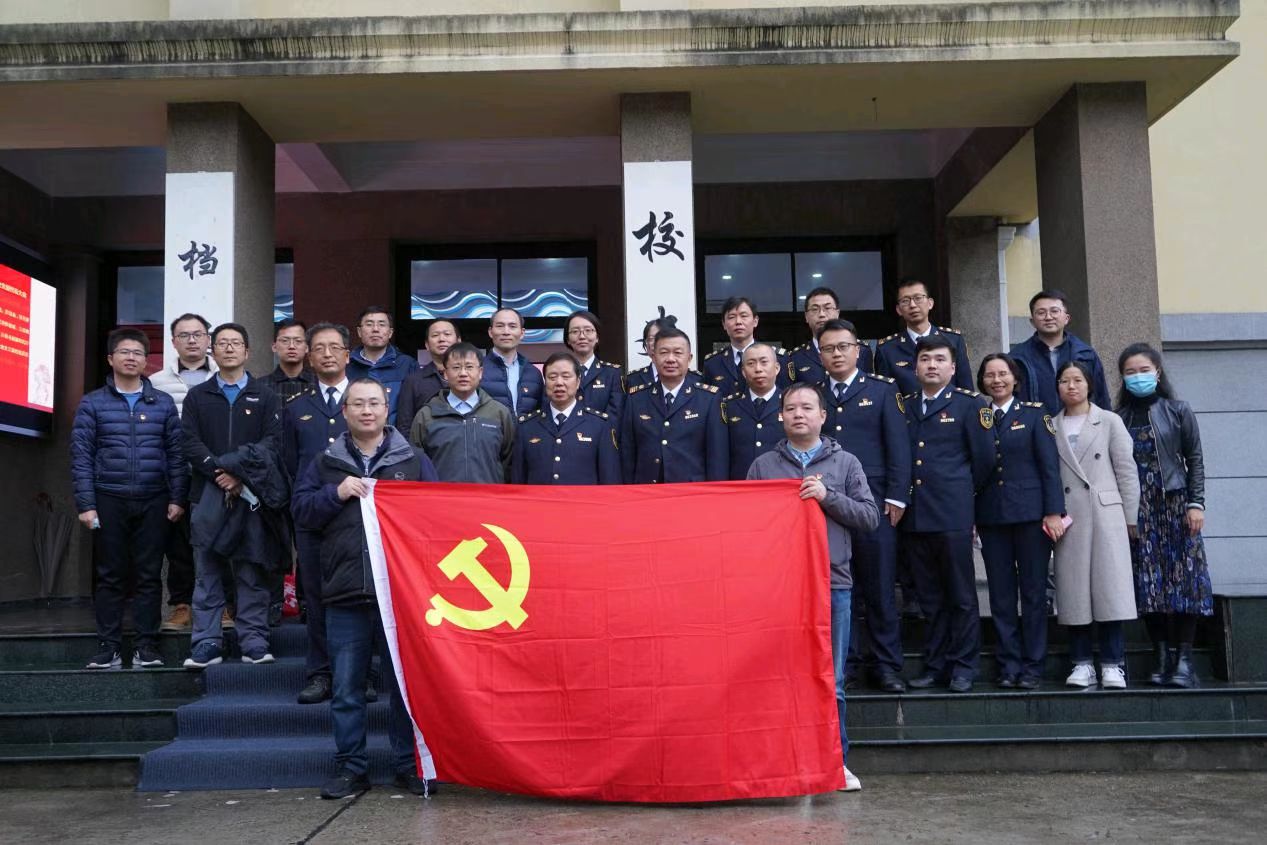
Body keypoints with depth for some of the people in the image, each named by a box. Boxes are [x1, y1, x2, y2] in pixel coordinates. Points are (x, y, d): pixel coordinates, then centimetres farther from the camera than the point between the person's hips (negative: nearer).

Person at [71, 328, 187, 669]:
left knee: (149, 575, 3)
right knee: (109, 576, 4)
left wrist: (177, 498, 0)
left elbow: (176, 453, 7)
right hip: (109, 501, -1)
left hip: (153, 502, 1)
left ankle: (147, 646, 9)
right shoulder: (92, 404, 5)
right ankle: (108, 647, 10)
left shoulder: (163, 403, 9)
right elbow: (81, 456, 1)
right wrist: (85, 504, -6)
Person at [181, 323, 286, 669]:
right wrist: (219, 472, -12)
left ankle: (254, 641, 6)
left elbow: (272, 442, -1)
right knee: (207, 572, 2)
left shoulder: (265, 396, 10)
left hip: (252, 494, -1)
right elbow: (190, 443, 3)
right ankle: (207, 643, 6)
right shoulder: (197, 397, 13)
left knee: (252, 572, 1)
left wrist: (240, 475, -12)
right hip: (209, 495, 1)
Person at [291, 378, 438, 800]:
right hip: (345, 594, 1)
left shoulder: (414, 460, 10)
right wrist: (336, 493, -8)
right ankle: (351, 768, 17)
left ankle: (409, 766, 15)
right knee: (347, 689, 6)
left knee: (405, 685, 4)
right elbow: (302, 511, 7)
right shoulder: (325, 464, 14)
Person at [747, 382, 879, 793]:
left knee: (830, 681, 4)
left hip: (833, 583, 0)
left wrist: (828, 497, -10)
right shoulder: (763, 465, 10)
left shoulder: (845, 463, 9)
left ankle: (835, 761, 14)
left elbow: (870, 517, 2)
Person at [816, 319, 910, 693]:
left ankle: (886, 665, 12)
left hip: (873, 503, -1)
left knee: (880, 588, 3)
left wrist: (896, 497, -5)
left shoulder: (882, 391, 7)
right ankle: (845, 661, 14)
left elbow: (898, 447, 2)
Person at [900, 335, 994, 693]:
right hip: (914, 514, 4)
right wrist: (903, 497, 8)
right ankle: (934, 665, 18)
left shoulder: (970, 404, 1)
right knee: (929, 597, 10)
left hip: (953, 515, -4)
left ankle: (962, 667, 11)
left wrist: (960, 491, 9)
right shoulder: (905, 406, 13)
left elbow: (984, 457, 2)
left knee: (962, 596, 3)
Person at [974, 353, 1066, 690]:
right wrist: (971, 518, 4)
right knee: (1001, 595, 4)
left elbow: (1049, 466, -2)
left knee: (1033, 591, 2)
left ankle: (1032, 667, 9)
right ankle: (1009, 666, 11)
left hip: (1030, 513, -2)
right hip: (991, 516, 3)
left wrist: (1053, 511, -10)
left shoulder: (1035, 414, 4)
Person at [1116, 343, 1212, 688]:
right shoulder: (1119, 418, 7)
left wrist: (1196, 504, -6)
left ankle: (1184, 660, -1)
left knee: (1182, 577, -4)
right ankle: (1162, 659, 8)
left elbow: (1194, 461, 2)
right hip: (1136, 509, 2)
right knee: (1148, 582, 1)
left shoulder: (1178, 411, 4)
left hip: (1174, 503, -2)